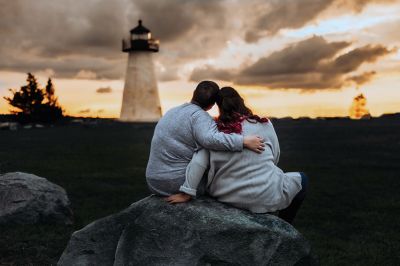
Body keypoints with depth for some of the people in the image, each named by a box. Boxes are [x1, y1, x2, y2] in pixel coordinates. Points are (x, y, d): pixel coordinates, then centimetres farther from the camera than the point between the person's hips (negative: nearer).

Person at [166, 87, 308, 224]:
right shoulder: (264, 124, -8)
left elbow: (198, 163, -15)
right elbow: (275, 157, 2)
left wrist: (186, 194, -10)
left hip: (228, 197, 4)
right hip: (264, 196, -4)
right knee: (302, 179, 25)